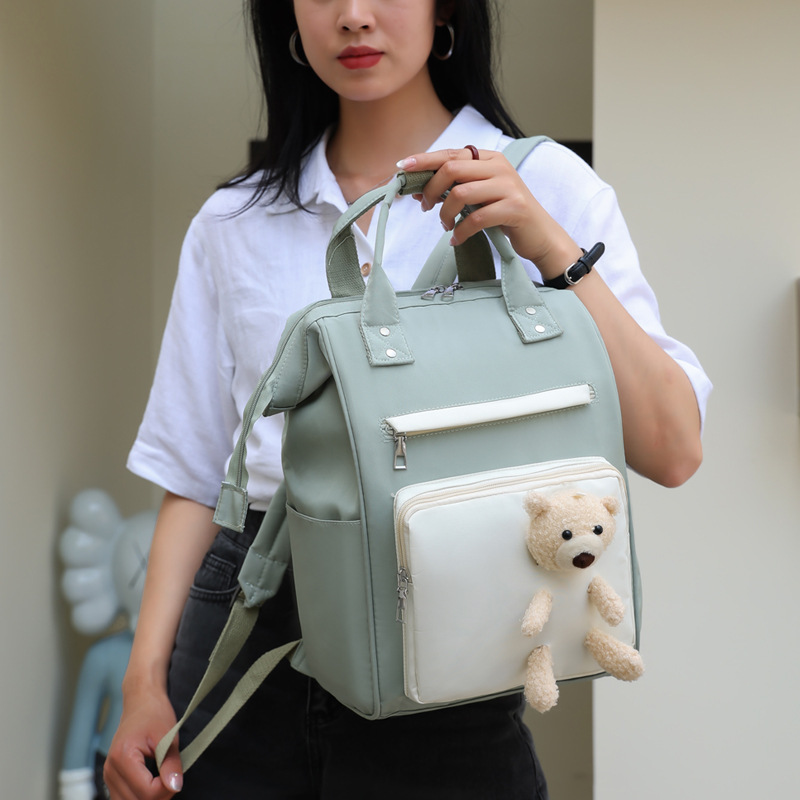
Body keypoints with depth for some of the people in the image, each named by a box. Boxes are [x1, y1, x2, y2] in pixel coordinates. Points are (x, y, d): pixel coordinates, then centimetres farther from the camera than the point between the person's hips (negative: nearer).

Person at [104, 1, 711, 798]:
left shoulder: (544, 186, -1)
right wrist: (145, 681, -1)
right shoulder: (232, 223, 7)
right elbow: (195, 473, 8)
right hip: (247, 631, 2)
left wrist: (547, 242, -19)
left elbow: (672, 452, -11)